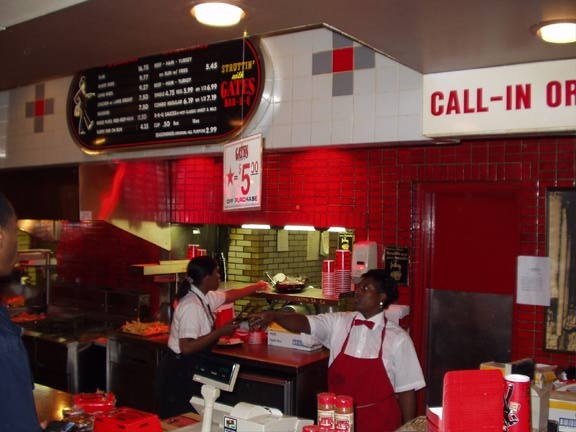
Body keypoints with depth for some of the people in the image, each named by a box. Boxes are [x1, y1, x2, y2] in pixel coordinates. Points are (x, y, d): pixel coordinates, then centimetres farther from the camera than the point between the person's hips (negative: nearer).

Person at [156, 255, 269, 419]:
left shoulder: (203, 296, 4)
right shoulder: (192, 306, -24)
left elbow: (229, 295, 23)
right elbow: (187, 347, -29)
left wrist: (255, 287, 31)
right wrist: (220, 332, -23)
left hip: (189, 370, 9)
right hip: (180, 373, -9)